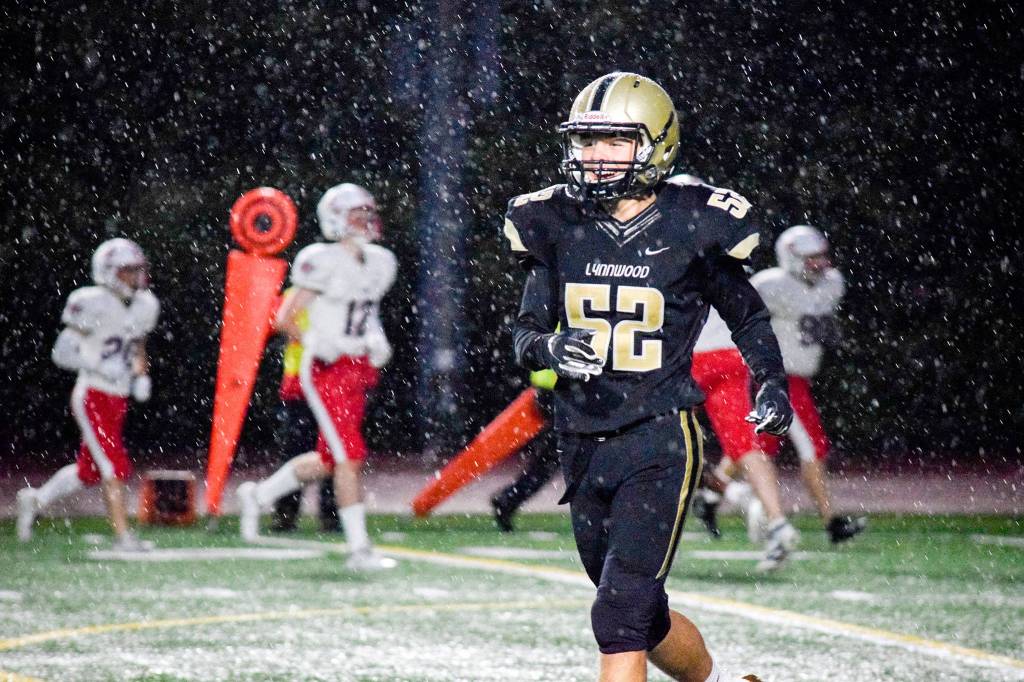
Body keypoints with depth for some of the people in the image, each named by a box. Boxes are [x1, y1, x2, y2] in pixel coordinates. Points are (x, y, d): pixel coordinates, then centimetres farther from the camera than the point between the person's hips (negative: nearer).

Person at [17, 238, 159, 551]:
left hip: (118, 398, 8)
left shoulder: (144, 305, 6)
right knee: (115, 468, -11)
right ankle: (122, 535, -6)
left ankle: (37, 499, 34)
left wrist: (141, 374, 3)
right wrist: (101, 367, -25)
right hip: (93, 396, -8)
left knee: (90, 470, 15)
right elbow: (63, 352, -14)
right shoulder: (93, 304, -17)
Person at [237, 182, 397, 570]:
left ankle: (259, 495, 33)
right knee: (350, 457, -11)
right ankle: (359, 549, -7)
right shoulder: (322, 263, -13)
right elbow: (285, 318, -10)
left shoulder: (379, 263, 10)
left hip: (358, 371, 8)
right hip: (326, 373, -8)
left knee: (330, 459, 13)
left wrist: (375, 340, 6)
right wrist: (317, 345, -19)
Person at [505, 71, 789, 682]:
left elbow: (748, 315, 9)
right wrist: (548, 347, -16)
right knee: (644, 616, 17)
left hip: (659, 443, -5)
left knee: (620, 615, -15)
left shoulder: (690, 229, -6)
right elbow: (527, 330, 7)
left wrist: (773, 384, -7)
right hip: (583, 443, 5)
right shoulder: (558, 225, 3)